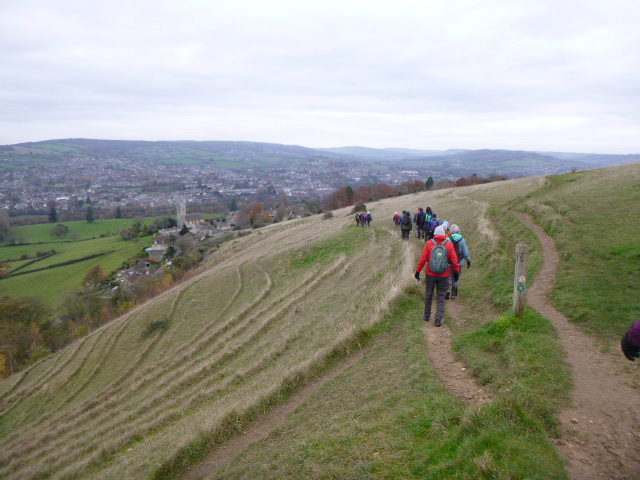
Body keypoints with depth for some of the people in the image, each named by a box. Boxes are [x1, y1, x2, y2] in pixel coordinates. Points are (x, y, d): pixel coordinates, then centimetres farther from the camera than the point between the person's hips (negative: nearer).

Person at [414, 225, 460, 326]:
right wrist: (456, 272, 11)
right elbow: (454, 260, -2)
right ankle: (438, 320, 1)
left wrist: (418, 271, 5)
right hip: (444, 276, 0)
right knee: (441, 298, 7)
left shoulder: (429, 243, -5)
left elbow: (422, 259, -4)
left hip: (431, 274, 1)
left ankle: (426, 316, 28)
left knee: (428, 295, 17)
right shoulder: (449, 244, -4)